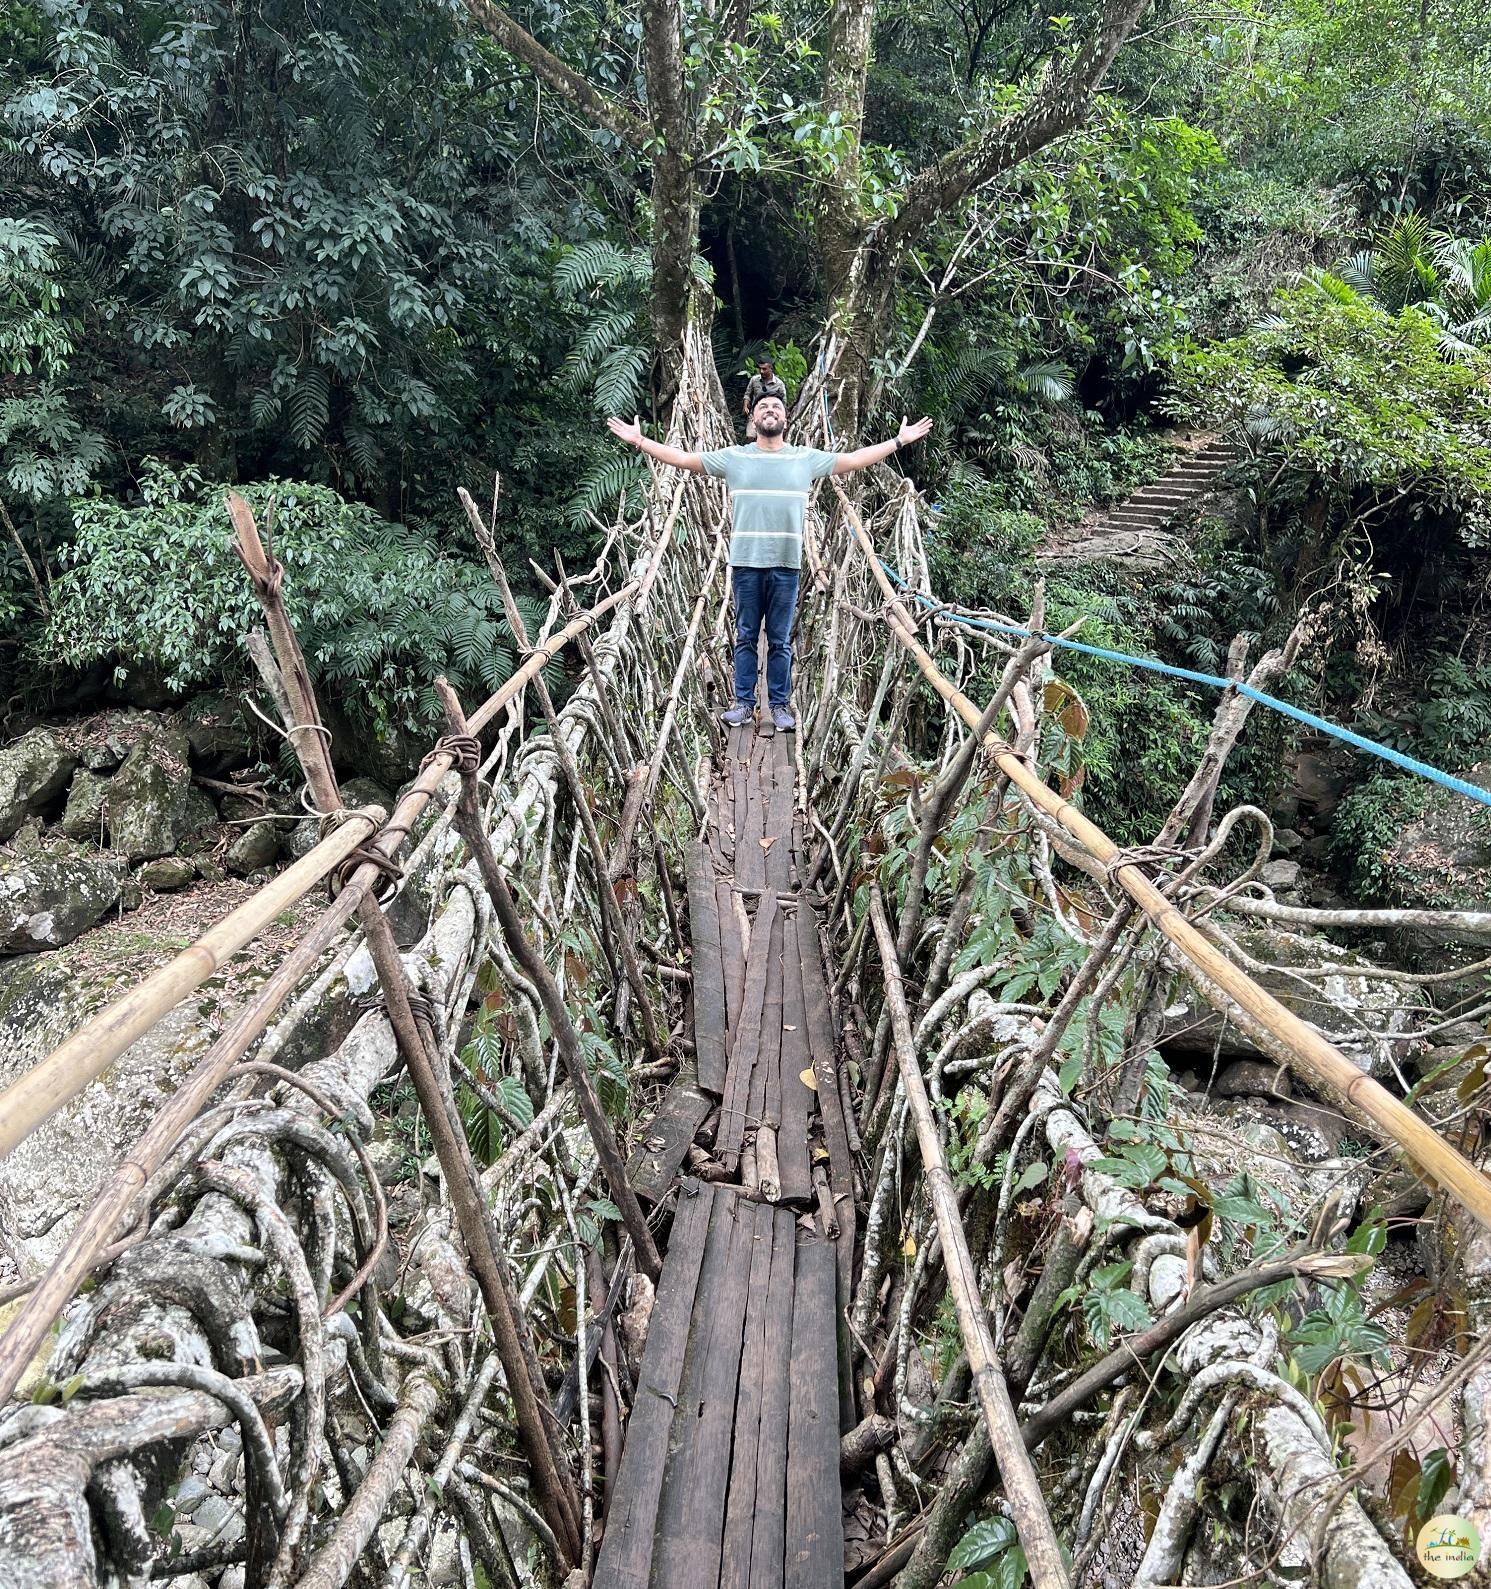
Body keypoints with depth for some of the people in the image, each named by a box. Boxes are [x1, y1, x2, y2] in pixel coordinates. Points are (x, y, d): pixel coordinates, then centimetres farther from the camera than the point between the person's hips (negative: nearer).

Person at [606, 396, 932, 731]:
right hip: (745, 564, 0)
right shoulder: (733, 457, 5)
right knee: (745, 637, 7)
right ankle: (744, 702, 16)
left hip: (786, 566, 0)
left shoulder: (807, 459, 7)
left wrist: (899, 441, 9)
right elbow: (683, 458, 5)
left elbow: (854, 459, 10)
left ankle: (780, 704, 15)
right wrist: (639, 441, 1)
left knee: (780, 641, 7)